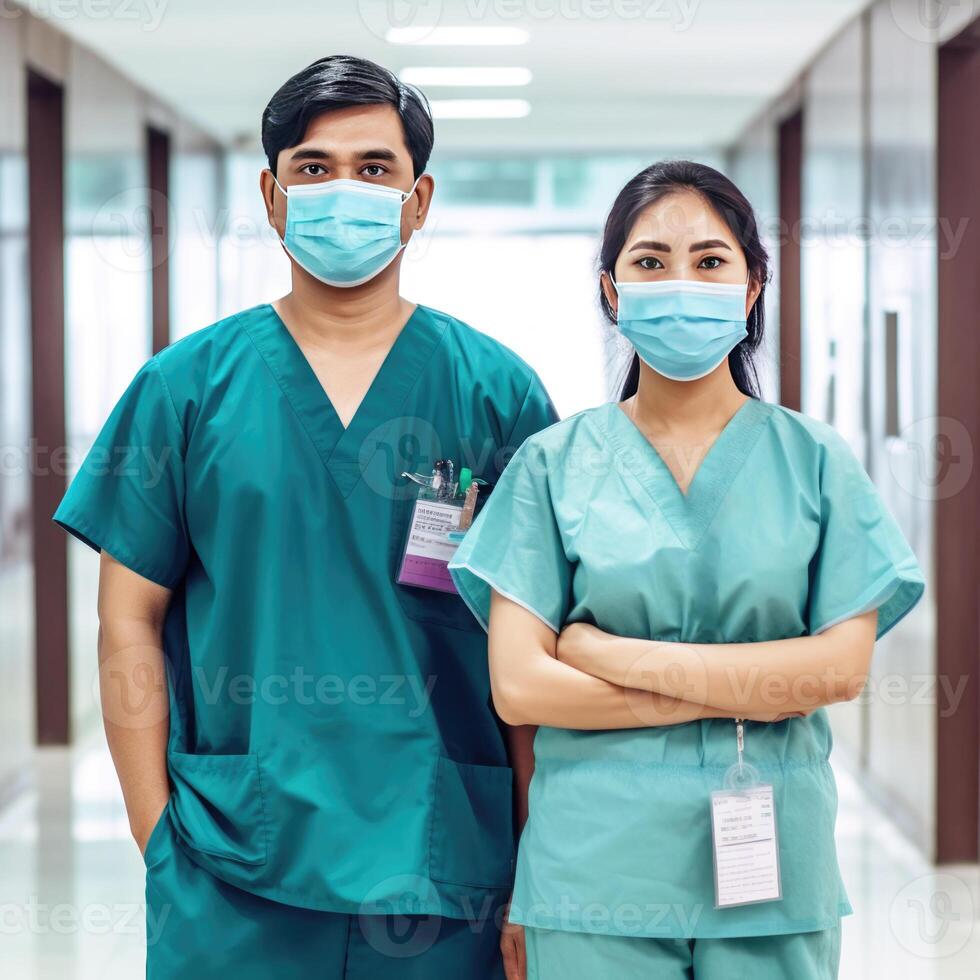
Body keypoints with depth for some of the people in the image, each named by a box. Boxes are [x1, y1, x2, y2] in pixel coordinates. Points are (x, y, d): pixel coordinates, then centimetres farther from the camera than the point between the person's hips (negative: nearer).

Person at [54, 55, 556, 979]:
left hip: (441, 869, 0)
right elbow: (129, 621, 4)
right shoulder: (187, 383, 4)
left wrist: (534, 873, -2)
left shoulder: (497, 391, 4)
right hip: (228, 882, 0)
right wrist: (160, 836, -3)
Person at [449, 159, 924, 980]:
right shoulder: (554, 463, 2)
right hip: (595, 872, -1)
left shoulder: (815, 460, 4)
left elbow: (844, 665, -7)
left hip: (774, 870, 1)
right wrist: (751, 689, -11)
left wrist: (616, 655, -12)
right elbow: (518, 685, -6)